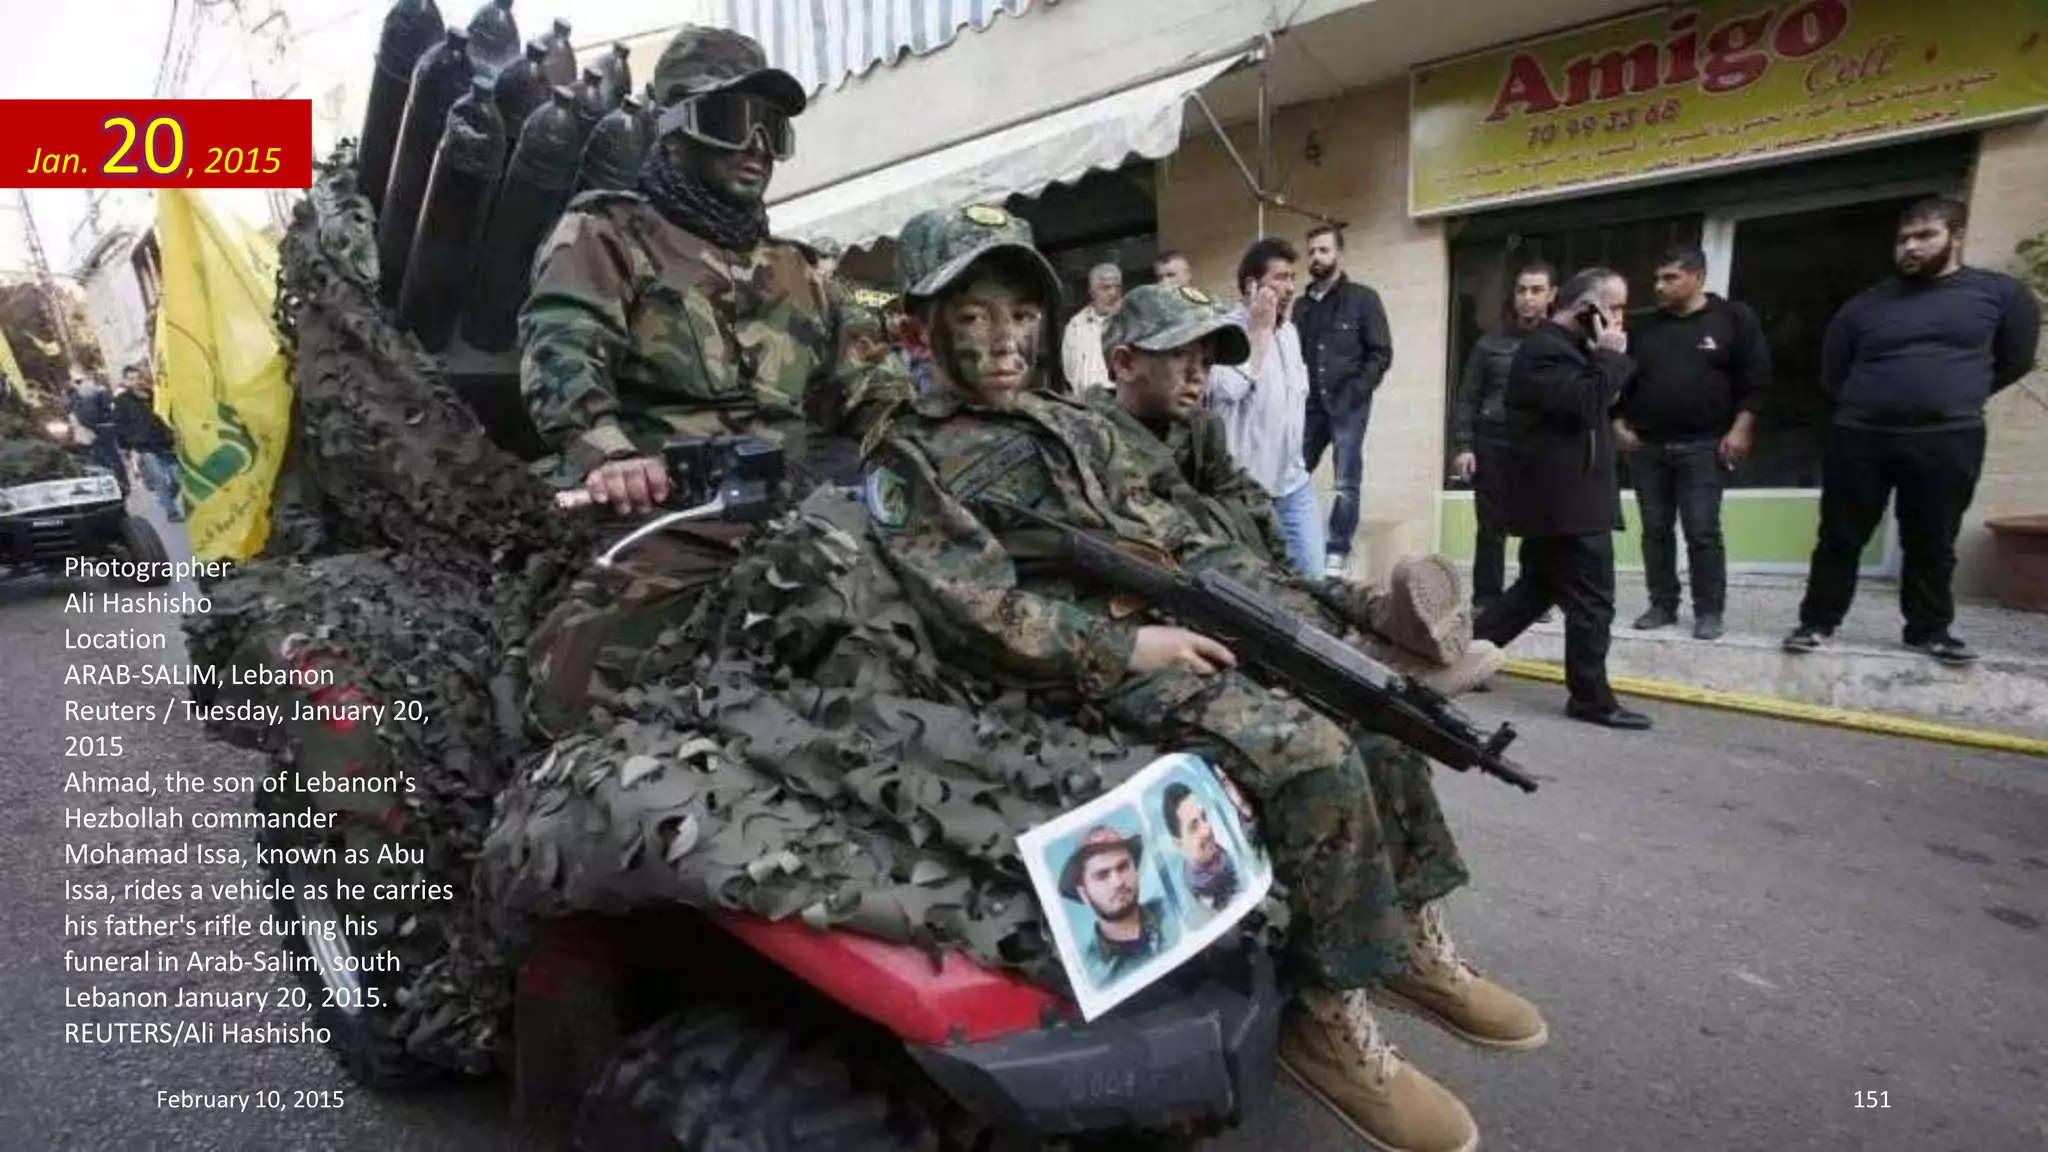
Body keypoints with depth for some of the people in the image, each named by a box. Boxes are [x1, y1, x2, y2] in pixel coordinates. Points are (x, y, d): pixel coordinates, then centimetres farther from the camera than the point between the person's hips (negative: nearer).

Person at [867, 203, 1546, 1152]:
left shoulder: (1075, 423, 20)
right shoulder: (907, 467, -2)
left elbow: (1175, 534, 18)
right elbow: (982, 617, -14)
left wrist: (1282, 601, 3)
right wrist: (1130, 647, -20)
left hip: (1183, 620, 8)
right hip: (1097, 667, -8)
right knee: (1312, 755, -25)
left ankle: (1411, 940, 16)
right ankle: (1330, 1016, -7)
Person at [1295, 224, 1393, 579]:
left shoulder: (1363, 299, 2)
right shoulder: (1301, 305, 15)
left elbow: (1381, 353, -3)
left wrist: (1355, 391, -13)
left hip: (1348, 405, -4)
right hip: (1309, 405, 4)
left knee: (1346, 483, 0)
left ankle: (1338, 553, 8)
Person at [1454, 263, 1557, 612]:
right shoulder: (1490, 343, 7)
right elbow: (1467, 399, 5)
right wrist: (1462, 445, -5)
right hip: (1493, 444, 0)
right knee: (1491, 528, 3)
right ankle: (1485, 599, 11)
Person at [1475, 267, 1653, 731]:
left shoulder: (1566, 346, 19)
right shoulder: (1545, 349, -15)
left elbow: (1600, 402, 23)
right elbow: (1586, 405, -25)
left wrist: (1607, 359, 8)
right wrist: (1610, 357, -15)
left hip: (1559, 498, 11)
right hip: (1567, 502, -11)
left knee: (1537, 589, 15)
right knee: (1591, 601, -3)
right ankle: (1591, 698, 6)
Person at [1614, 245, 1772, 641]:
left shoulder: (1734, 319, 0)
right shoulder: (1644, 327, 10)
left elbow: (1755, 379, -3)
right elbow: (1623, 381, 16)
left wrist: (1740, 429, -10)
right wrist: (1619, 424, 6)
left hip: (1703, 446, -4)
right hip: (1647, 447, 4)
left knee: (1703, 533, -4)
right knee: (1655, 530, 7)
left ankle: (1709, 611, 6)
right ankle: (1662, 605, 16)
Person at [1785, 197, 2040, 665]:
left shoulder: (2001, 293, 5)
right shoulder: (1864, 306, 6)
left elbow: (2016, 361, 14)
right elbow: (1832, 375, 15)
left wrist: (1956, 396, 13)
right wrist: (1874, 402, 10)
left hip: (1948, 442, 0)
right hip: (1860, 438, 1)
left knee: (1932, 545, 8)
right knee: (1840, 539, 4)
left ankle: (1929, 631, 20)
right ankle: (1817, 623, 11)